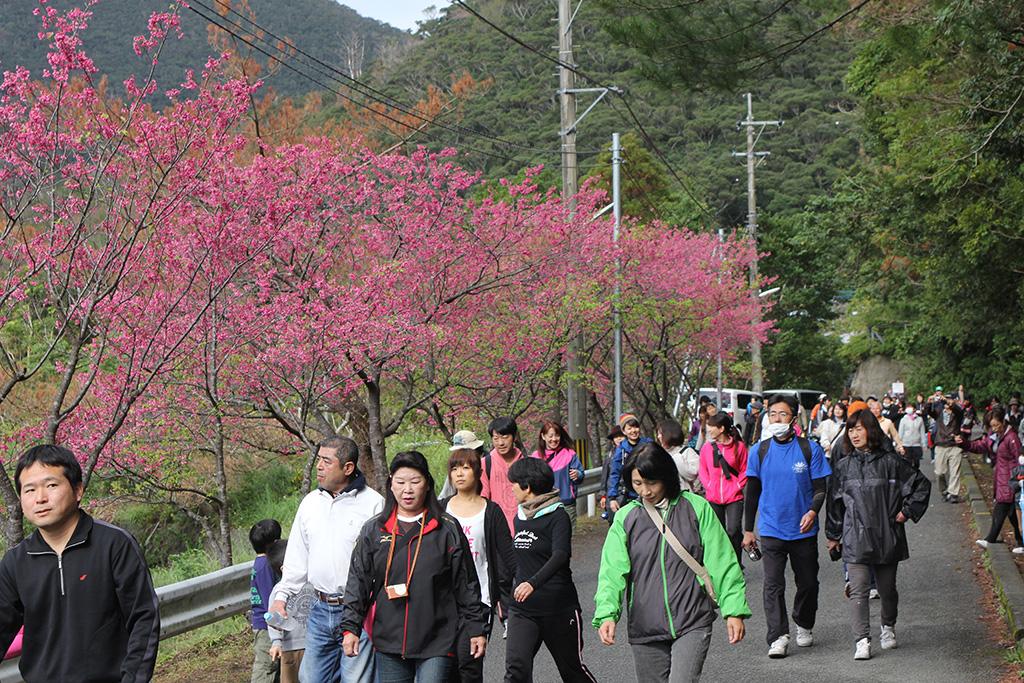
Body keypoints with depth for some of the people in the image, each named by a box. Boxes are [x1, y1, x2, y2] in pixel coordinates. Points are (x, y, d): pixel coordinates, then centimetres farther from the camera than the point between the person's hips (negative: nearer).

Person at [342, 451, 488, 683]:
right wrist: (350, 627, 1)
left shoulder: (448, 529, 3)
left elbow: (466, 583, 6)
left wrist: (477, 628, 4)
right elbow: (357, 582, 9)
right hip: (389, 642, 3)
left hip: (436, 643, -3)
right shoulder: (373, 530, 9)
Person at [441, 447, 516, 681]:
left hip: (479, 598, -3)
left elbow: (506, 559, 3)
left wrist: (505, 600, 0)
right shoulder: (440, 510, 9)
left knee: (467, 660, -14)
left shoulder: (491, 512, 2)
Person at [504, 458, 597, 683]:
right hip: (522, 609, 5)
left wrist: (533, 583, -41)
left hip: (558, 607, -5)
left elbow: (560, 555, -27)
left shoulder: (557, 516, -12)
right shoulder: (520, 517, 10)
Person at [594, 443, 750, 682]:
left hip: (692, 624, -3)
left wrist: (734, 610, -2)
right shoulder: (626, 518, 4)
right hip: (644, 630, 3)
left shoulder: (696, 508, 0)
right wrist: (607, 614, -21)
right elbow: (612, 571, -5)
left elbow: (722, 563, 2)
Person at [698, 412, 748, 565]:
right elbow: (703, 471, 11)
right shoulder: (707, 447, 1)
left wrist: (737, 487, -9)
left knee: (734, 531, -10)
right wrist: (708, 486, -2)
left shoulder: (739, 446, -6)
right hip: (713, 498, 3)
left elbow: (745, 471, 1)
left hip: (734, 497, -3)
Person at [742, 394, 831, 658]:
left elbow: (820, 487, 0)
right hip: (771, 530, 0)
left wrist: (813, 511, -20)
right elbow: (752, 492, 9)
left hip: (804, 530, 0)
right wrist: (748, 530, 8)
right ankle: (778, 637, -8)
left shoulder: (810, 449, -3)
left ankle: (804, 626, 33)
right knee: (773, 584, -8)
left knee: (808, 583, 12)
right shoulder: (760, 451, 2)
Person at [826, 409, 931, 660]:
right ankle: (862, 640, -10)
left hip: (887, 538, 0)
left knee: (887, 588, 12)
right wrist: (833, 535, 14)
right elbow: (835, 503, 12)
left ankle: (888, 627, 37)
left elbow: (922, 484, 7)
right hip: (855, 540, 0)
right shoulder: (844, 467, 5)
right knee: (858, 590, -10)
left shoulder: (891, 462, -2)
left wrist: (907, 511, 1)